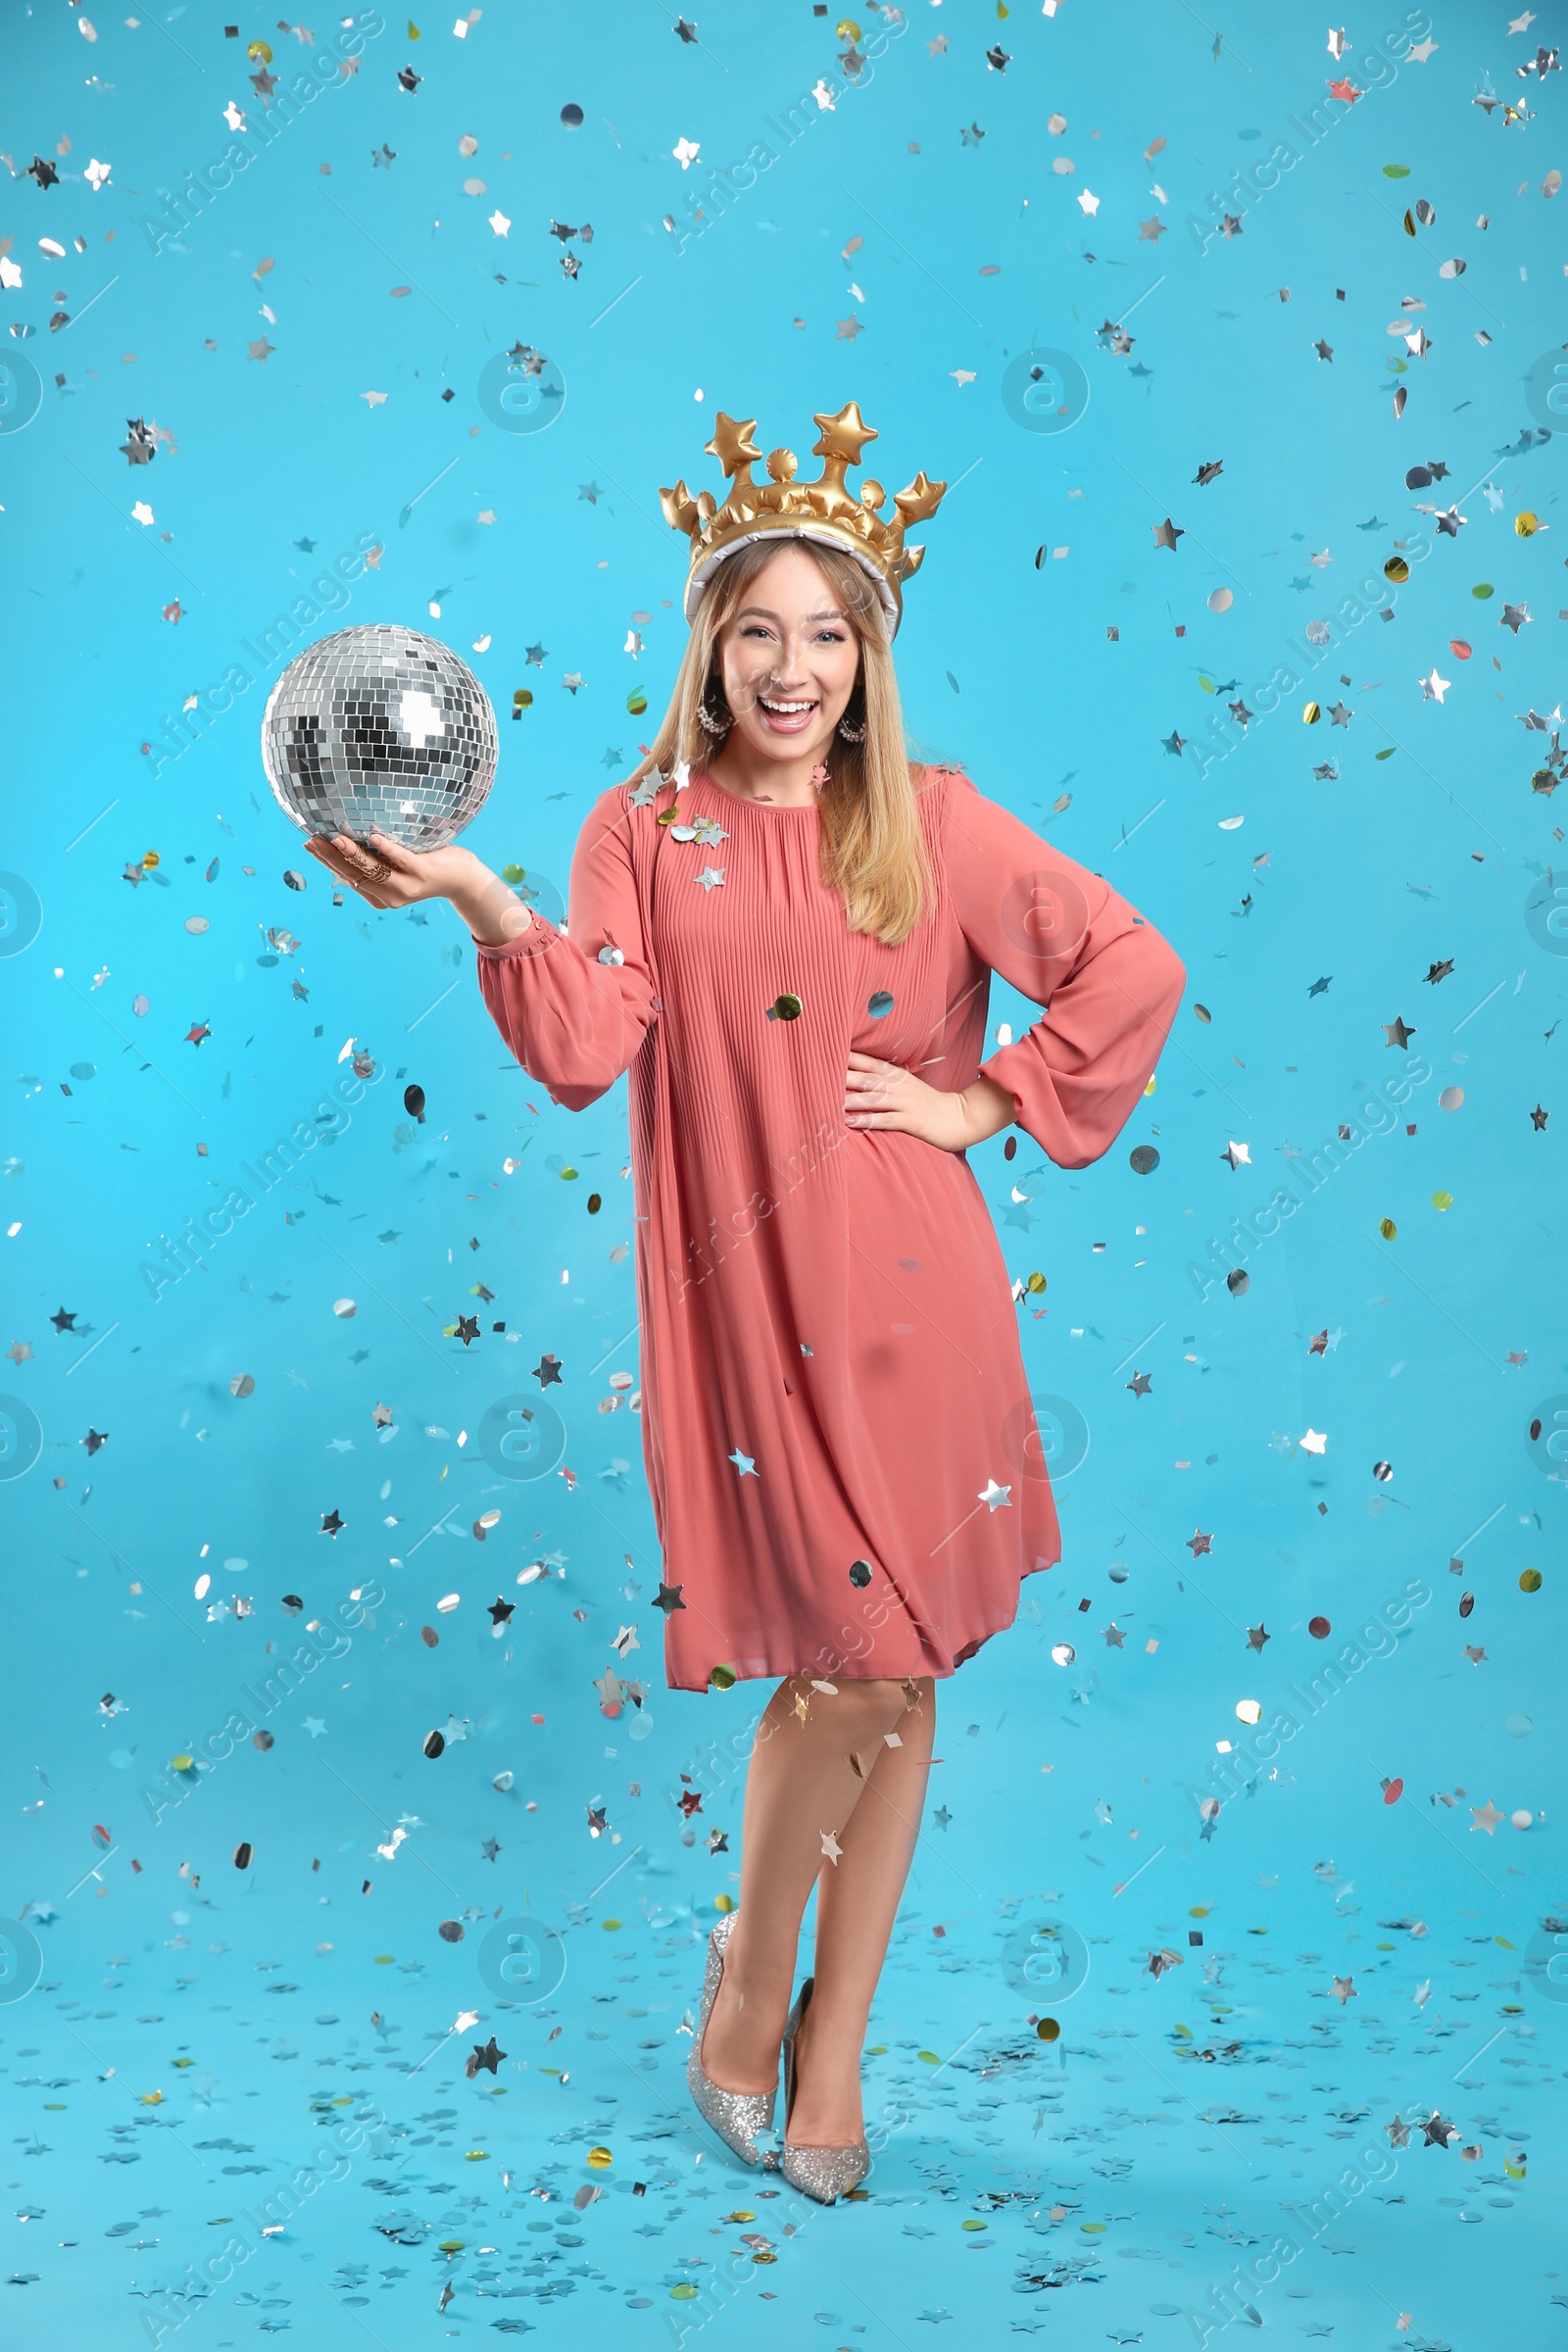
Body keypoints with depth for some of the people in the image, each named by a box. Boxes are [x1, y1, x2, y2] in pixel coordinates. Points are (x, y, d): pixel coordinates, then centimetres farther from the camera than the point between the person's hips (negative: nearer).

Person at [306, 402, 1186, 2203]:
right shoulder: (646, 833, 5)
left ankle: (829, 2049, 23)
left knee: (892, 1678, 6)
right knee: (854, 1664, -5)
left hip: (905, 1294, 2)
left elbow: (1134, 970, 3)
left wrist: (986, 1104, -1)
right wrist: (481, 902, -20)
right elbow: (584, 1054, -9)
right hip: (743, 1293, -1)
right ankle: (755, 1964, 24)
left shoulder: (932, 825, 5)